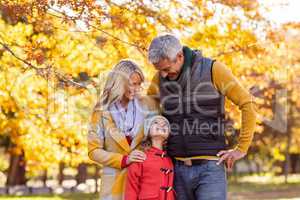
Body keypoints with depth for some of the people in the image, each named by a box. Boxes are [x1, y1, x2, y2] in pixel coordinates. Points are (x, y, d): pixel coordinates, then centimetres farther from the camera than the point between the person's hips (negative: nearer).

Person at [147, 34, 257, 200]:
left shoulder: (213, 70, -6)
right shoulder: (160, 78, 6)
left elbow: (247, 104, -4)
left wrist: (241, 148, -4)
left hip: (210, 167, -4)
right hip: (177, 169, 4)